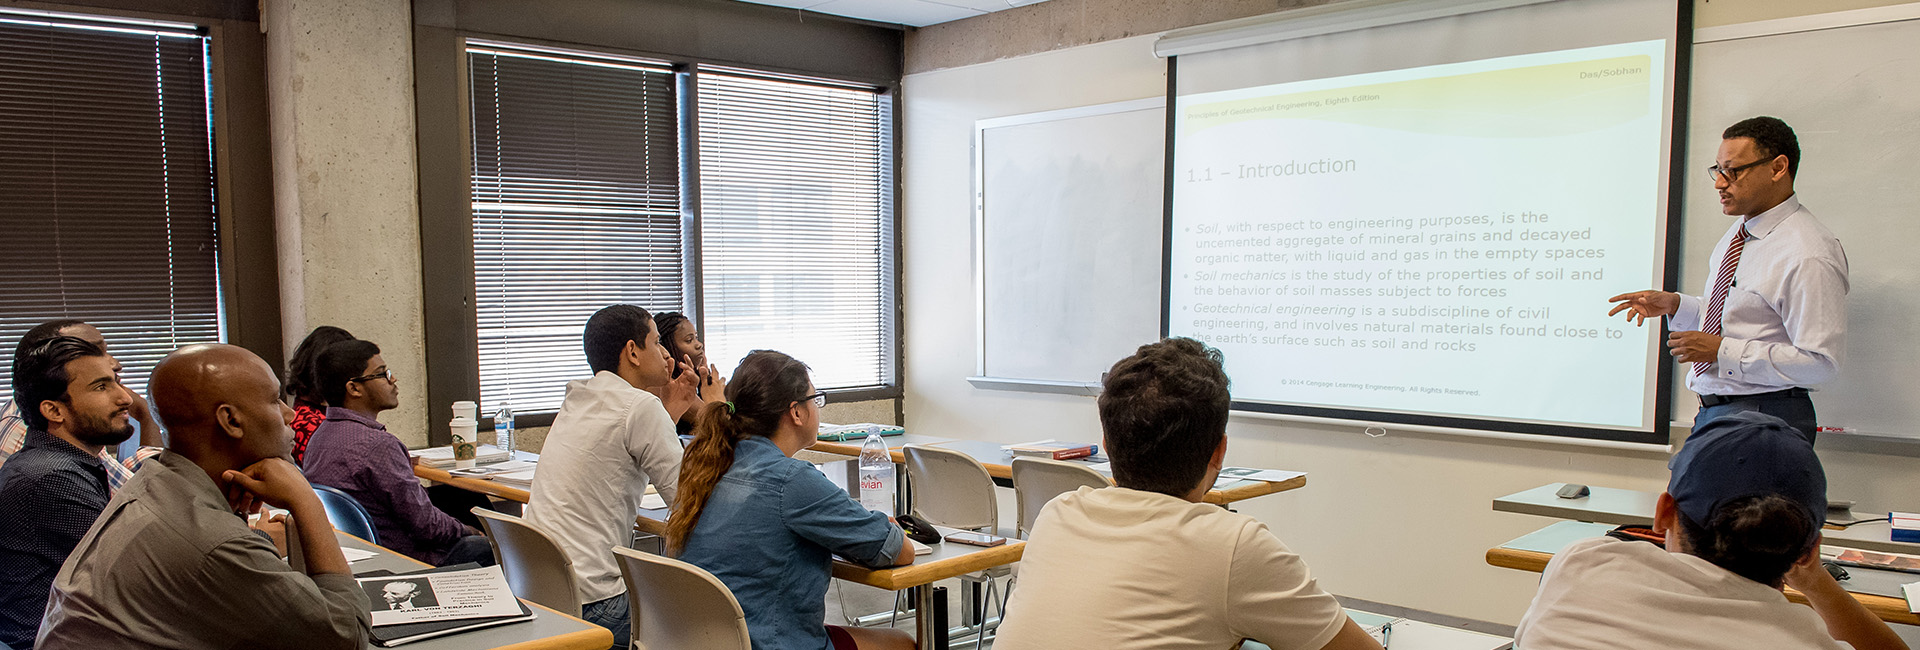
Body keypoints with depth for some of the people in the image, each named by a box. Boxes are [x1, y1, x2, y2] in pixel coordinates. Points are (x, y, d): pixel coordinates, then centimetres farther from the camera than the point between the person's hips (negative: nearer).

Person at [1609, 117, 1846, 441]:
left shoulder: (1808, 256, -18)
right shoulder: (1738, 233, 11)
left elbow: (1819, 363, -21)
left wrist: (1721, 350, -21)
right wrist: (1675, 305, 5)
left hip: (1763, 418, -8)